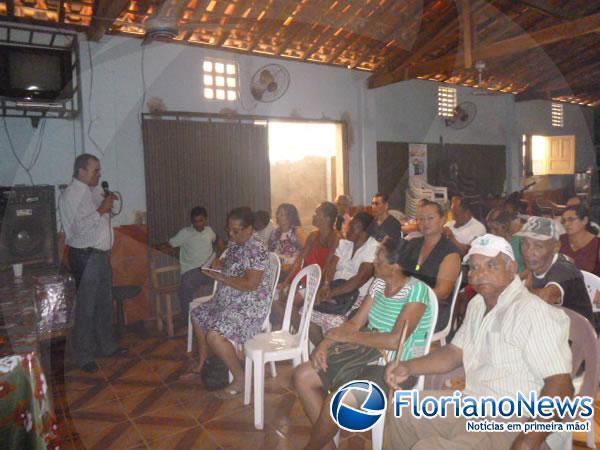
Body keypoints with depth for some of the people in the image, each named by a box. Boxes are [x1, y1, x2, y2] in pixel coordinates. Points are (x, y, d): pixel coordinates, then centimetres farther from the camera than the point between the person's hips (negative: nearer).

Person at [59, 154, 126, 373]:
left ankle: (106, 346, 31)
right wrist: (102, 209, -19)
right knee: (86, 307, 0)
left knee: (105, 303, 17)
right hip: (85, 257, -9)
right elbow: (79, 227, -24)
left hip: (102, 254, 9)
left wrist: (108, 203, 7)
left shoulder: (94, 191, 12)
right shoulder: (70, 195, -13)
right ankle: (83, 356, 13)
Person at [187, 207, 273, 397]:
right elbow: (228, 264, 21)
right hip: (228, 301, 11)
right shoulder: (234, 244, 6)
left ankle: (240, 379, -8)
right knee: (198, 315, 22)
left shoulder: (257, 250, -22)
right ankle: (202, 364, 36)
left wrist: (220, 277, -23)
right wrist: (218, 264, -3)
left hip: (249, 307, -11)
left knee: (214, 336, -27)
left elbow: (251, 284, -28)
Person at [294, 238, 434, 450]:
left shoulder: (416, 290, -17)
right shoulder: (378, 283, 4)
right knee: (302, 375, -2)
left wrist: (347, 336, -15)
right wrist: (325, 344, -9)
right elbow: (355, 323, 6)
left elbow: (394, 341, -25)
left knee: (335, 402, -27)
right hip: (367, 355, 8)